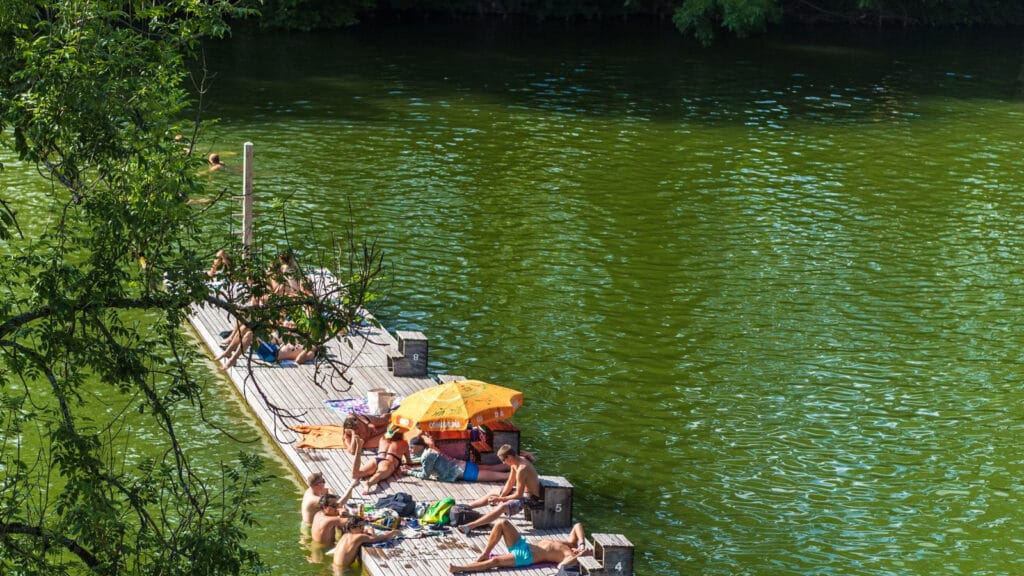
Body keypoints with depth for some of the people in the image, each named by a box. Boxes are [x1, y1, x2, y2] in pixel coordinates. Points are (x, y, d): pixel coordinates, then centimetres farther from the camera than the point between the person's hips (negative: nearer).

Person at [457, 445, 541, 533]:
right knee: (493, 494, 17)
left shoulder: (521, 469, -30)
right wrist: (501, 496, -6)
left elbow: (518, 495, -26)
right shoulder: (515, 462, -1)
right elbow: (510, 483, 7)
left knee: (503, 507, -29)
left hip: (531, 497, -10)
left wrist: (500, 499, -18)